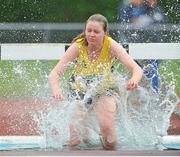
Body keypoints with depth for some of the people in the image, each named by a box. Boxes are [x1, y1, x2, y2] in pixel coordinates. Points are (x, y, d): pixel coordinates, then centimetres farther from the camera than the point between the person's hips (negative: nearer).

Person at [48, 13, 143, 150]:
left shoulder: (111, 46, -21)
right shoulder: (78, 46, -20)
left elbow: (136, 69, -27)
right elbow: (55, 73, -23)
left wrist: (134, 79, -52)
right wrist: (56, 88, -47)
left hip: (104, 93, -1)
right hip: (81, 92, 1)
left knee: (107, 127, -29)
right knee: (74, 142, -7)